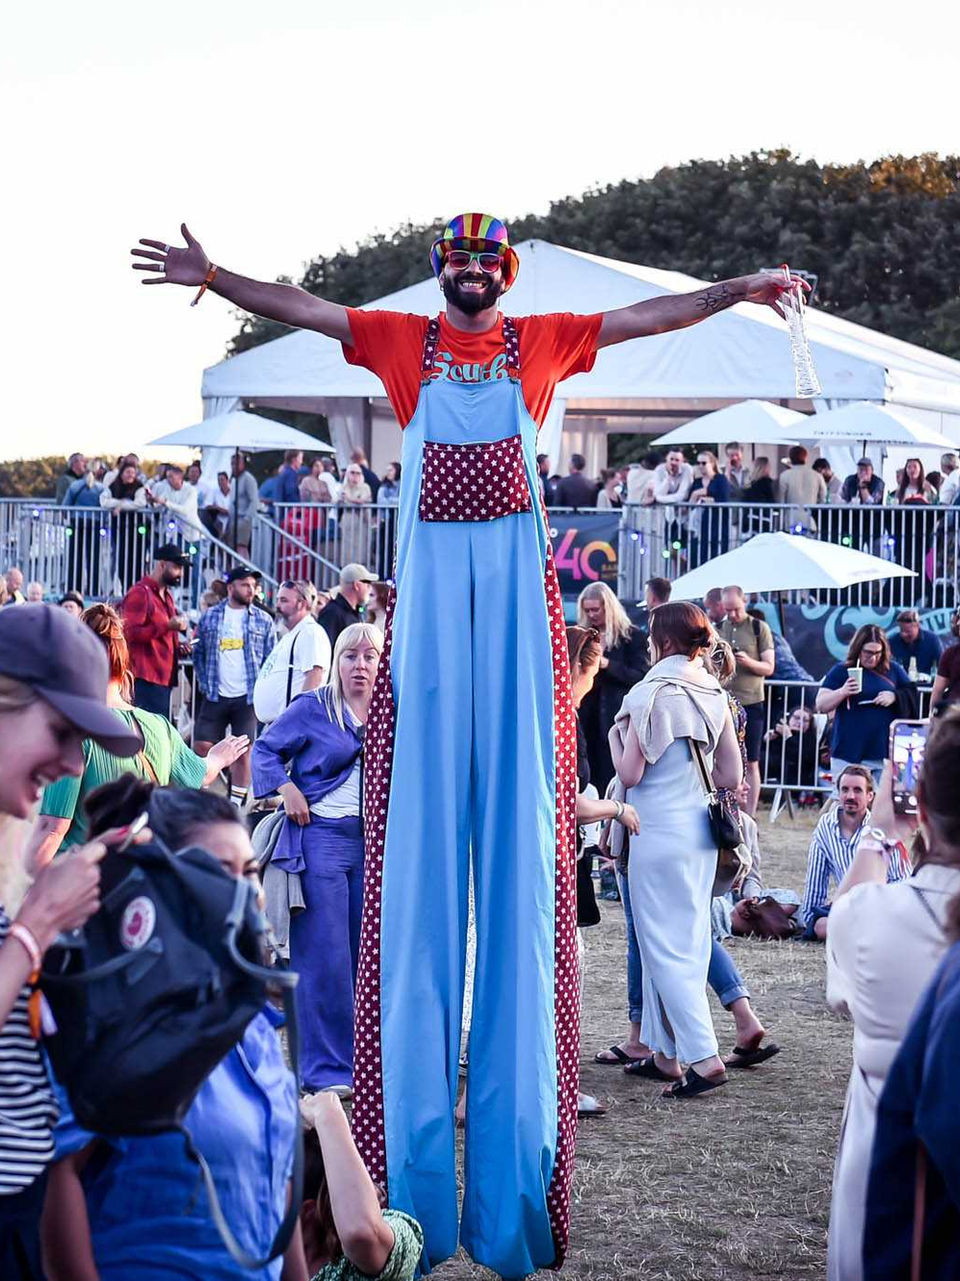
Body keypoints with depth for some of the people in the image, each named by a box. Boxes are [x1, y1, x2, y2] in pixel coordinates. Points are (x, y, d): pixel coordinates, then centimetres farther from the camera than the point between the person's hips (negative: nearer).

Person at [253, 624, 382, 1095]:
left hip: (373, 842, 4)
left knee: (366, 955, 7)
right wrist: (286, 788, -10)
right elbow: (266, 748, 6)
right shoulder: (312, 709, 0)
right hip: (321, 838, -4)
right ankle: (327, 1069, 2)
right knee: (324, 957, -5)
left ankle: (362, 1061, 17)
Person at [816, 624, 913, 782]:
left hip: (884, 753, 2)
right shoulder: (840, 671, 5)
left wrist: (895, 696, -7)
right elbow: (821, 705, 1)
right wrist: (842, 692, -17)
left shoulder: (893, 670, 11)